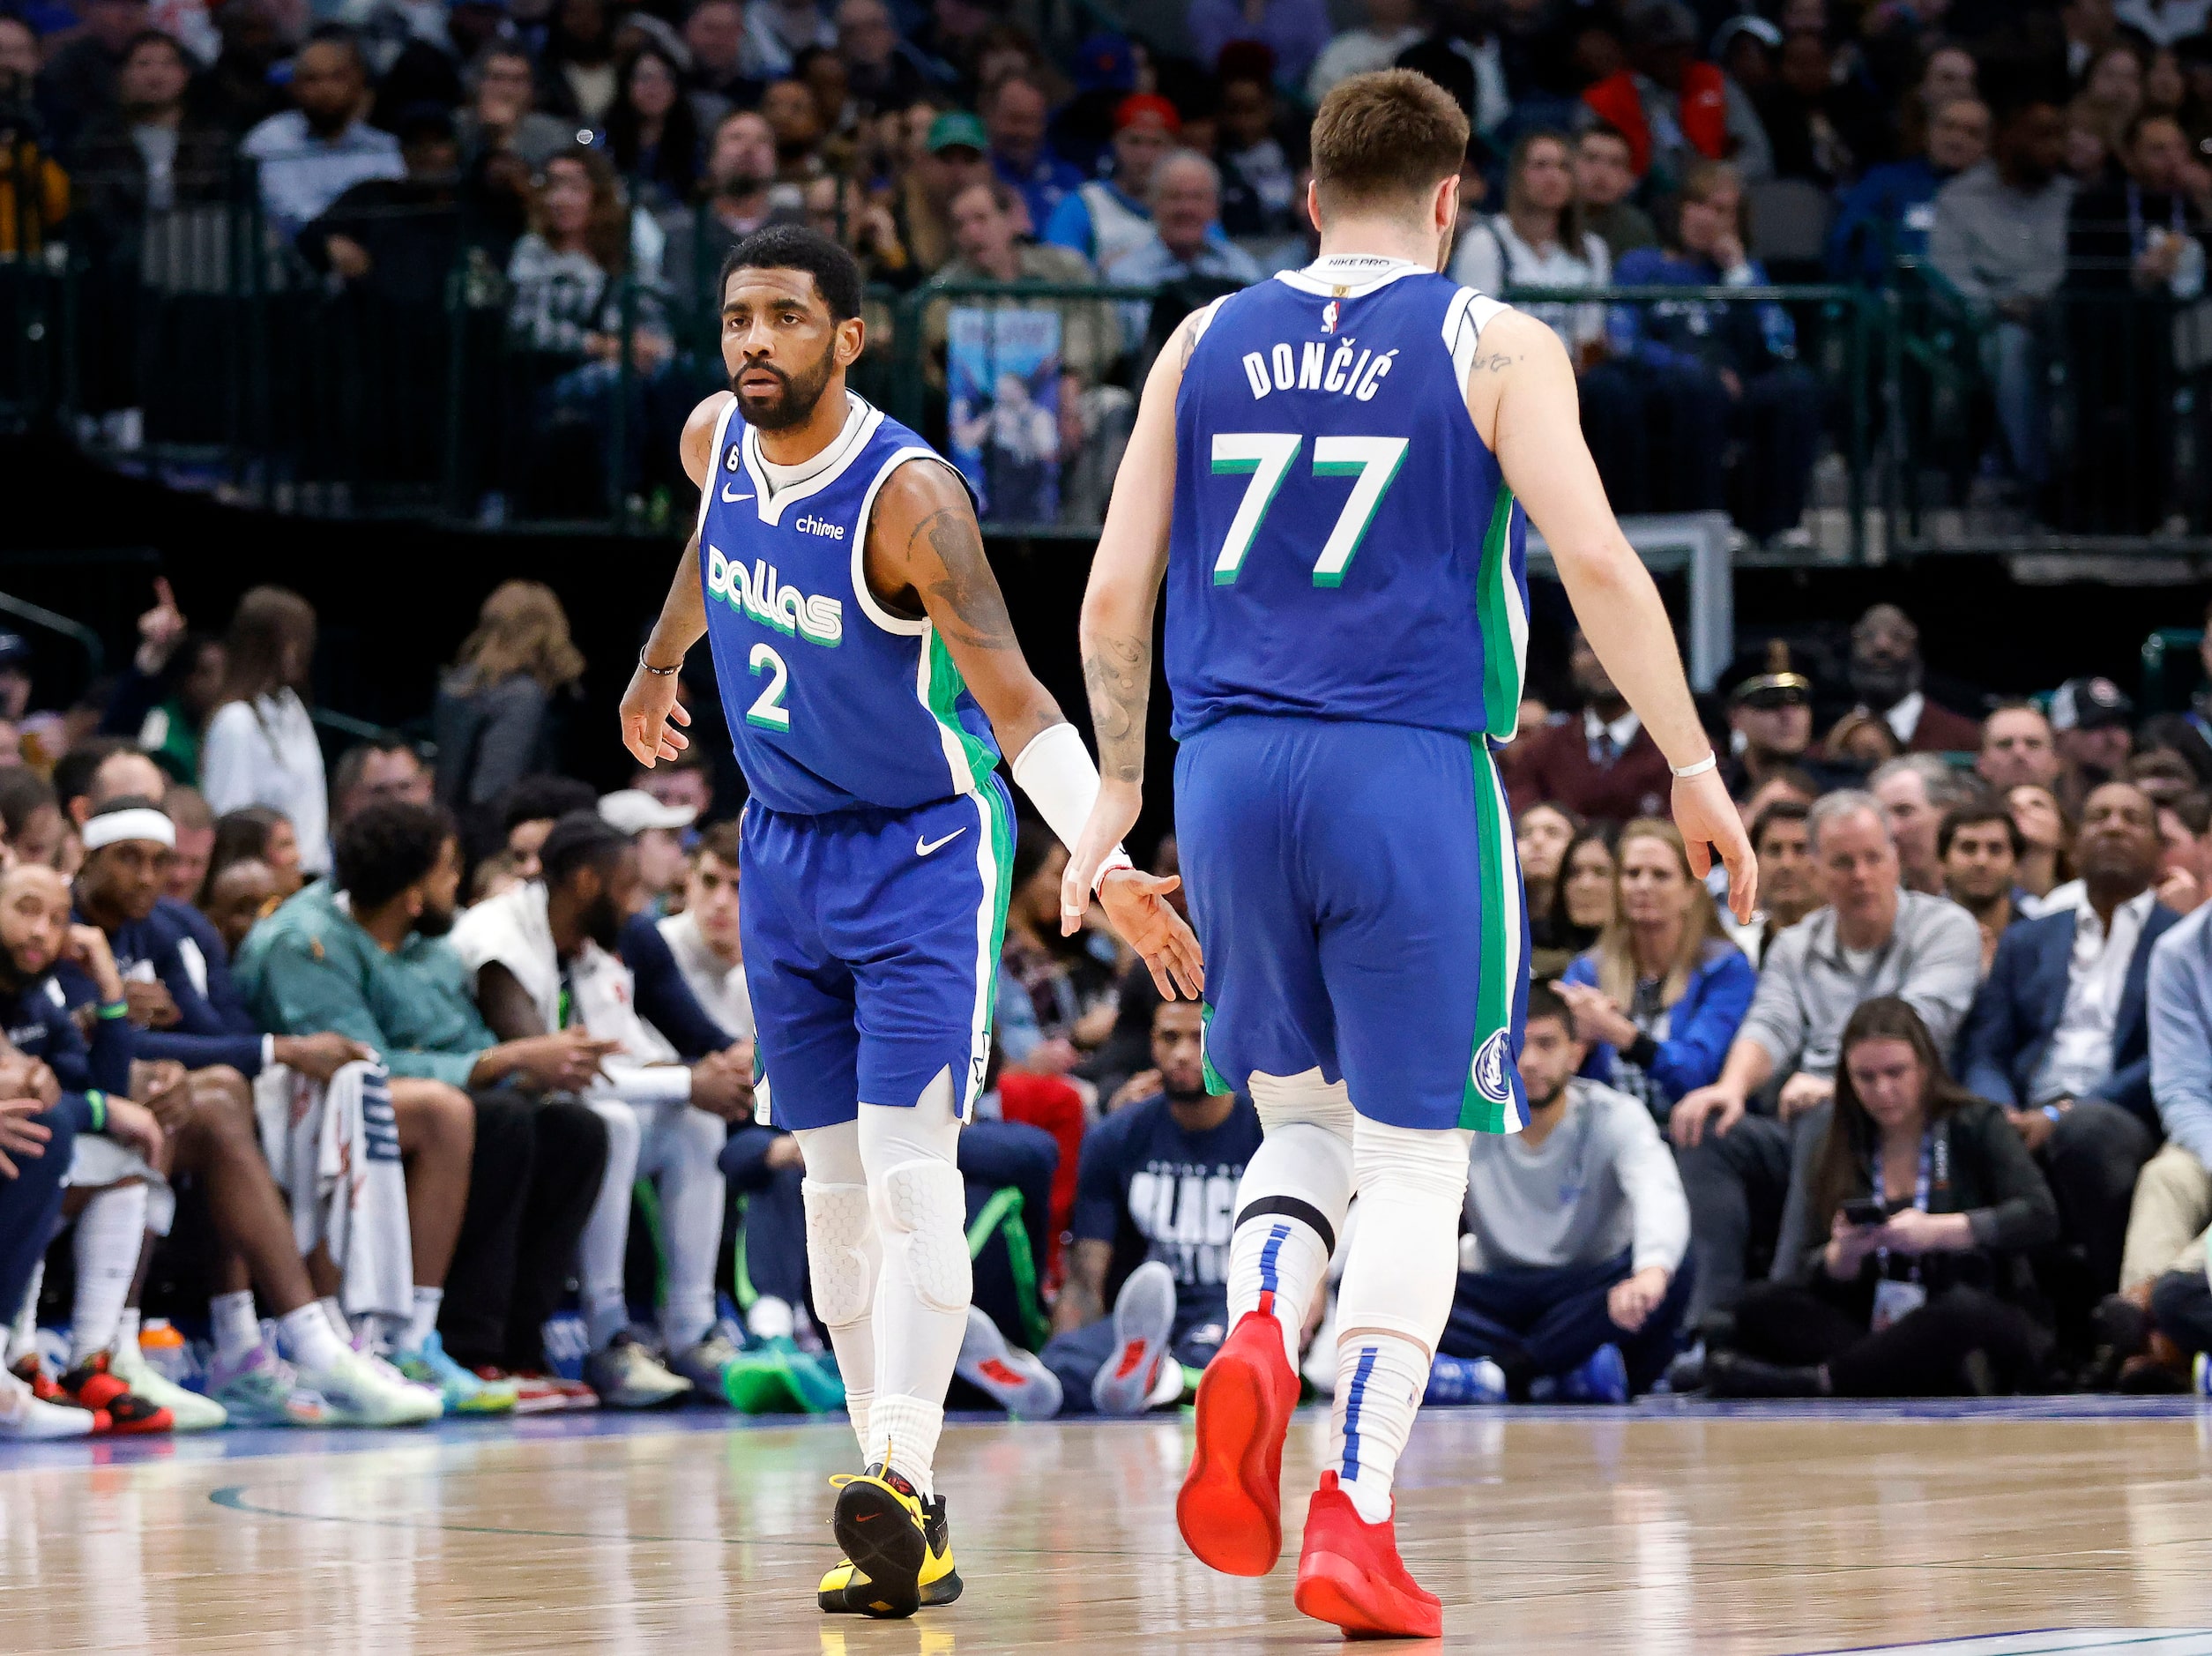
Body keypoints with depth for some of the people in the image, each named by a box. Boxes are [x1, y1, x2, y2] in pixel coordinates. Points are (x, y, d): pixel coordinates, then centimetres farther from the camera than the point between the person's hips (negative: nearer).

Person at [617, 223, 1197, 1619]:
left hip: (921, 855, -7)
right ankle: (912, 1541, 8)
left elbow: (1013, 700, -31)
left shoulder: (908, 495, -25)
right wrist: (658, 663, 37)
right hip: (784, 850, 7)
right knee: (836, 1188, 5)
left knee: (908, 1167, -19)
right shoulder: (717, 442, -4)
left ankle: (905, 1482, -28)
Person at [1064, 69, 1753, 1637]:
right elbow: (1598, 563, -9)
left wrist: (1119, 786, 19)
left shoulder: (1206, 345, 10)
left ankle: (1258, 1341, -10)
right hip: (1413, 774, -3)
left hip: (1229, 768, 4)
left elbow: (1114, 590, 8)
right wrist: (1696, 770, -2)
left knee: (1303, 1116, 20)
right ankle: (1357, 1521, -3)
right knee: (1416, 1160, 4)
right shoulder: (1494, 346, 1)